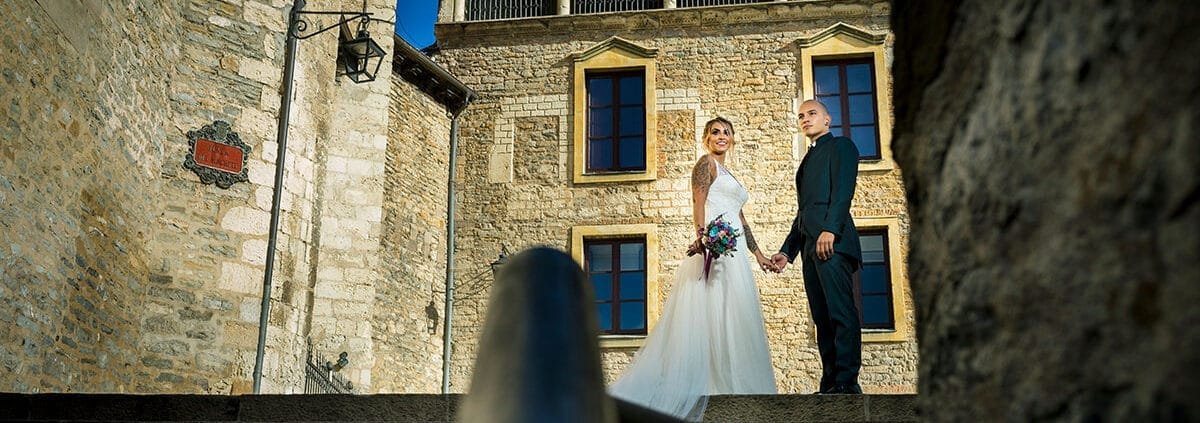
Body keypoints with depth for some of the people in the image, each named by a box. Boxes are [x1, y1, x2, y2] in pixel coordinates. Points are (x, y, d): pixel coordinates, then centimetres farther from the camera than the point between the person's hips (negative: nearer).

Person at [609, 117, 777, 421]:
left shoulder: (727, 175, 26)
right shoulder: (706, 163, 1)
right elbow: (699, 203, -14)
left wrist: (758, 254, 24)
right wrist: (702, 235, -32)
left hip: (732, 253, 9)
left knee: (731, 319, 6)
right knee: (715, 316, -11)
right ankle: (721, 391, -11)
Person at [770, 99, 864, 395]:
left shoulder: (840, 146, 8)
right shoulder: (808, 160, 32)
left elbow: (843, 189, -8)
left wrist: (830, 229, -22)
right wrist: (787, 250, 23)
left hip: (832, 241, -9)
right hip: (810, 247, 9)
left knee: (841, 312, -14)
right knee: (822, 318, 4)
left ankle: (847, 382, -16)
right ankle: (829, 384, 4)